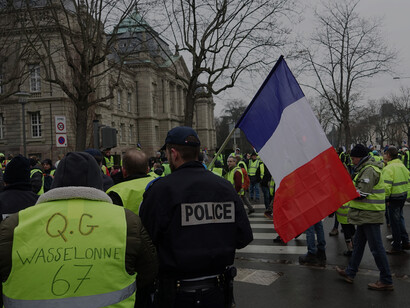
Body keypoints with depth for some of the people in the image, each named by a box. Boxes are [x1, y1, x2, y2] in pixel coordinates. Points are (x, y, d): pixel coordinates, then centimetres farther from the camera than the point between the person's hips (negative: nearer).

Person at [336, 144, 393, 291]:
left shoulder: (369, 170, -18)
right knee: (358, 243, 17)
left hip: (370, 214, -11)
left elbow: (361, 194, -23)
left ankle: (386, 281, 6)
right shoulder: (366, 169, 15)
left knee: (376, 247, -3)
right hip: (365, 214, 11)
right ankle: (350, 273, 28)